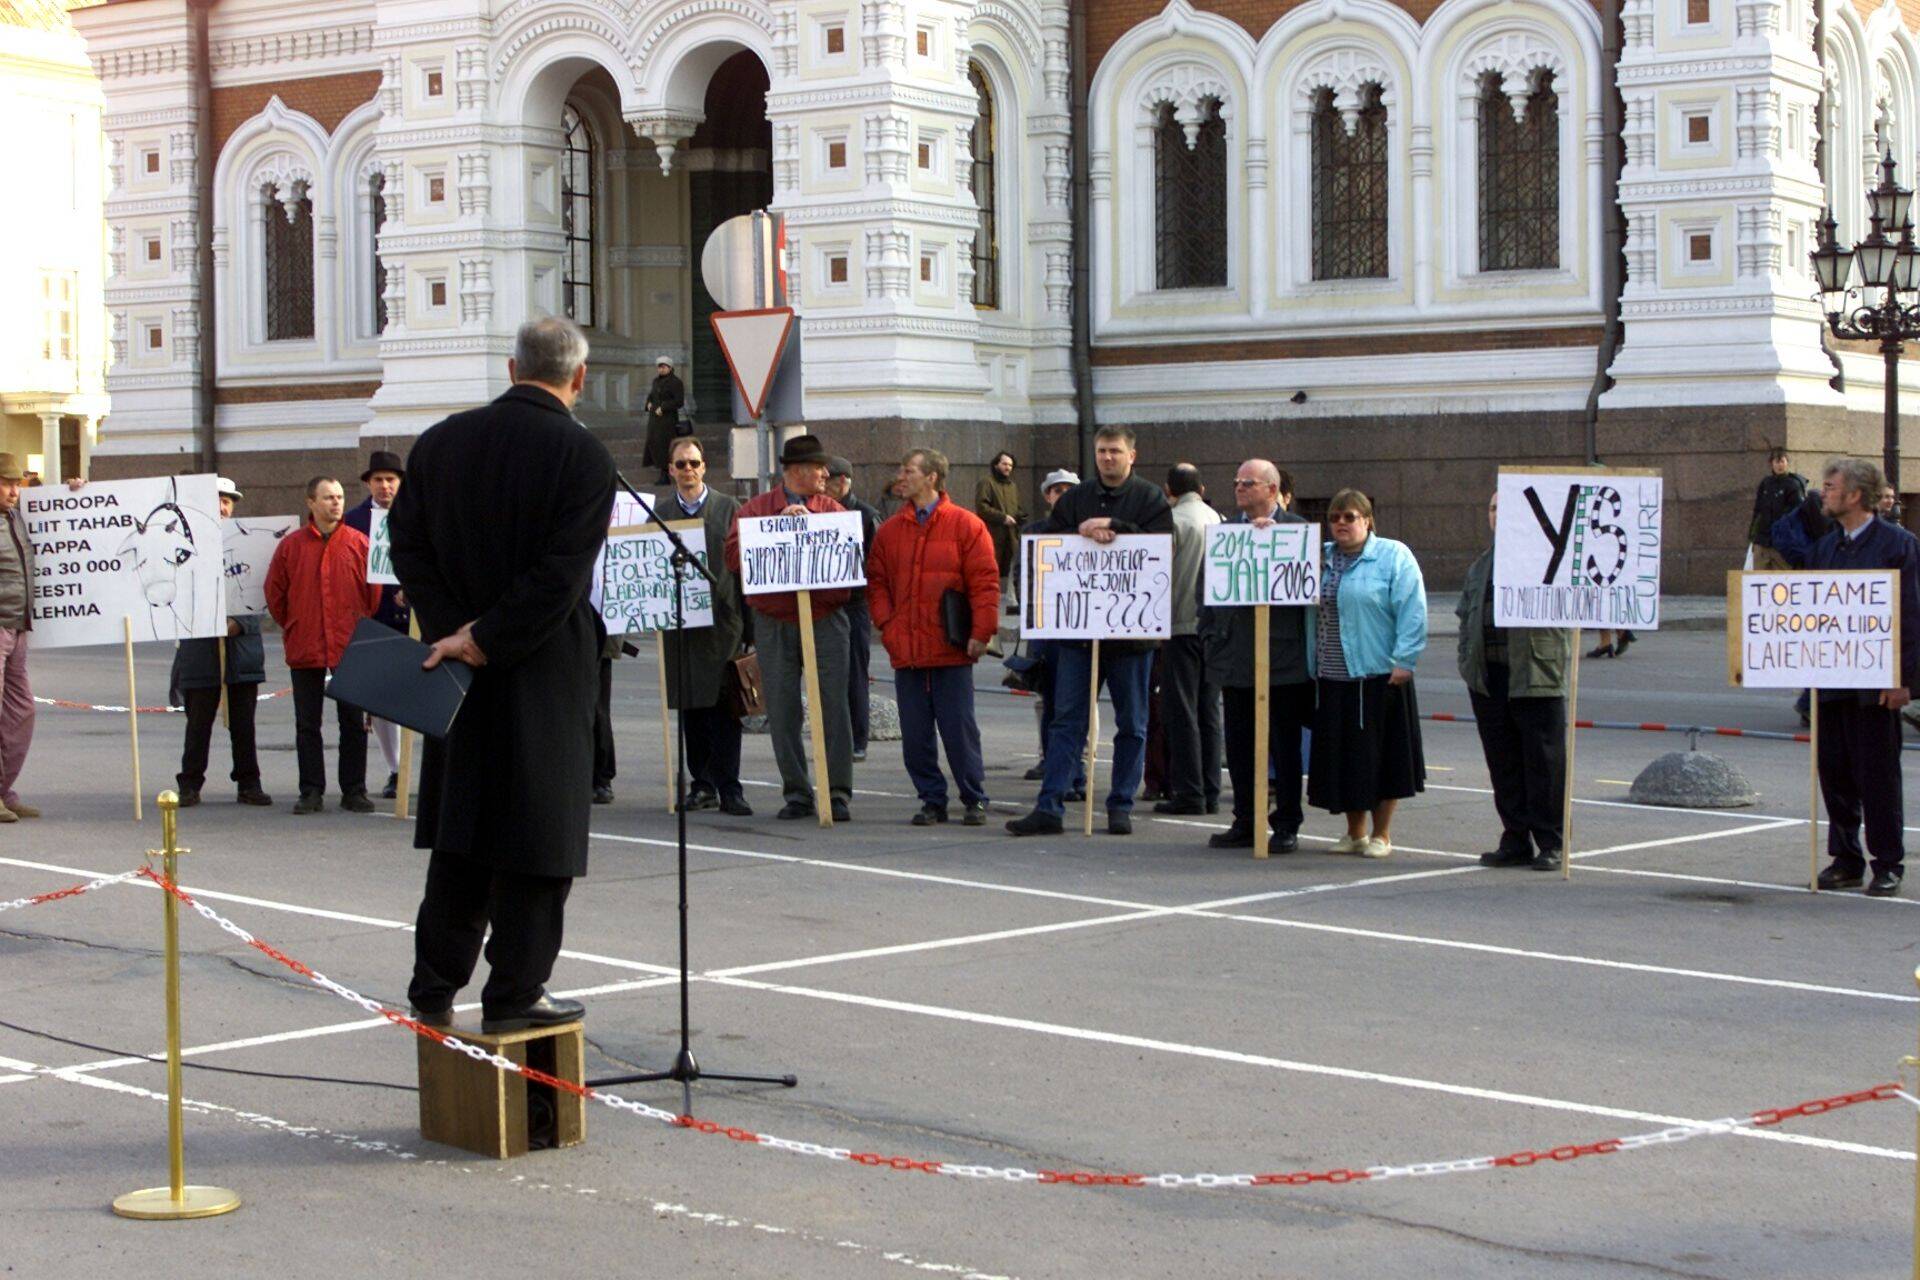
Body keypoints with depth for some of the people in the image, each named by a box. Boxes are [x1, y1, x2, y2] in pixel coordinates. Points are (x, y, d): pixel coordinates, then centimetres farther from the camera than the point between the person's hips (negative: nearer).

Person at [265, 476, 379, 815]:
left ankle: (354, 791, 11)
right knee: (307, 724, 5)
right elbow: (274, 593, 9)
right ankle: (311, 792, 11)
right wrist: (294, 627, 10)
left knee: (354, 723, 4)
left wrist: (362, 629, 8)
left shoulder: (359, 543, 0)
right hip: (305, 650, 1)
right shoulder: (291, 545, 1)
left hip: (351, 648, -1)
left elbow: (374, 591, 6)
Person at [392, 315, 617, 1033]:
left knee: (459, 827, 15)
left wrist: (454, 630, -5)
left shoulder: (439, 442, 3)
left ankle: (434, 990, 18)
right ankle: (514, 996, 8)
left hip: (460, 672, 5)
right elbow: (562, 575, -18)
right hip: (546, 676, -5)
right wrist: (487, 642, -14)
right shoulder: (582, 455, -11)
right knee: (538, 831, 4)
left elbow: (408, 546, 0)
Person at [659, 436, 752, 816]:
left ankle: (729, 788, -3)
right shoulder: (660, 512, 9)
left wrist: (748, 626, -2)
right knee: (690, 708, 6)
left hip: (722, 622, -2)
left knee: (724, 707, -6)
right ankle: (702, 783, 14)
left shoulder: (728, 509, 4)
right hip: (680, 624, 2)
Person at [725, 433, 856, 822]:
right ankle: (797, 793, 12)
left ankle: (839, 793, 1)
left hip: (825, 620, 0)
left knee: (834, 707, -4)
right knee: (782, 712, 3)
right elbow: (735, 555, -9)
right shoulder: (756, 509, 7)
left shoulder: (833, 510, 9)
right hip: (775, 625, 0)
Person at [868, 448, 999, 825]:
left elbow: (985, 581, -5)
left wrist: (981, 632, -10)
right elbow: (876, 581, 13)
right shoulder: (890, 531, 11)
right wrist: (886, 624, 0)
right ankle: (932, 800, 15)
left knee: (959, 728, 0)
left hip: (951, 651, -4)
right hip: (906, 651, 4)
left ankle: (974, 800, 11)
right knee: (914, 734, 5)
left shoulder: (965, 525, -2)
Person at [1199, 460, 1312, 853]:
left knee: (1284, 745, 3)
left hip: (1281, 655, -5)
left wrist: (1272, 533, -17)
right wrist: (1209, 637, 6)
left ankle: (1287, 826, 9)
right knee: (1239, 746, 9)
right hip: (1235, 655, 5)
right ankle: (1245, 822, 18)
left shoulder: (1295, 527, -2)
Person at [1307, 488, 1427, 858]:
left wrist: (1403, 661, -14)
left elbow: (1412, 612, -10)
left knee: (1379, 757, 1)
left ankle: (1381, 834, 11)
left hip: (1378, 676, -5)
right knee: (1341, 758, 8)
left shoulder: (1394, 557, -4)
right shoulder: (1320, 558, 14)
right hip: (1331, 678, 5)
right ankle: (1355, 832, 20)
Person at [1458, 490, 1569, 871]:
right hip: (1488, 678, 6)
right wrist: (1467, 659, 13)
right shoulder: (1481, 565, 18)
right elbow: (1466, 614, 23)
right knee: (1503, 764, 8)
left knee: (1544, 762, -2)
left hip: (1536, 676, -6)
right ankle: (1515, 842, 14)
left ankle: (1550, 844, 4)